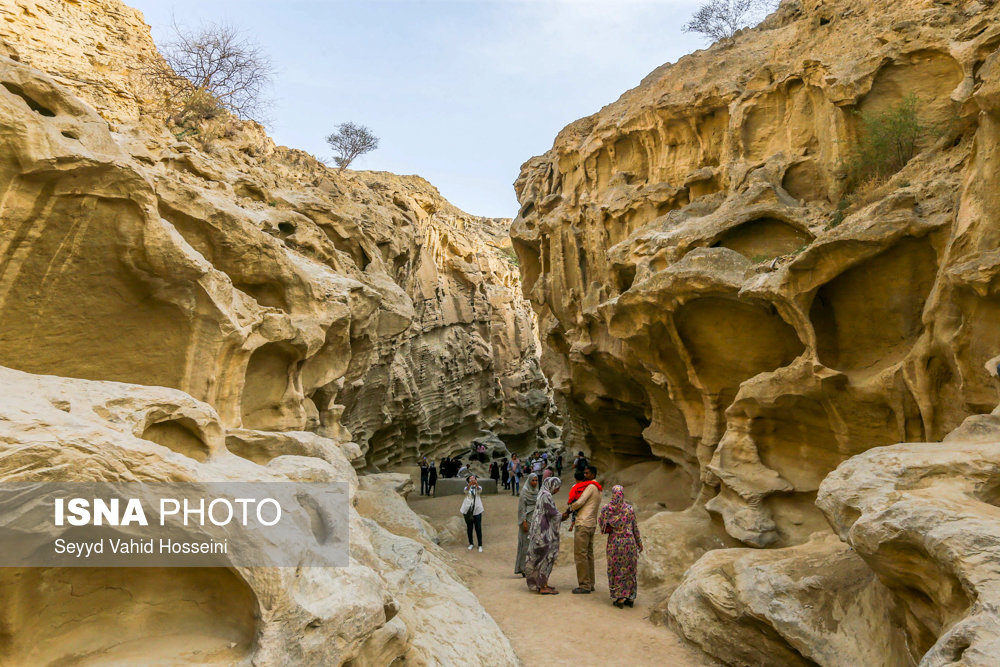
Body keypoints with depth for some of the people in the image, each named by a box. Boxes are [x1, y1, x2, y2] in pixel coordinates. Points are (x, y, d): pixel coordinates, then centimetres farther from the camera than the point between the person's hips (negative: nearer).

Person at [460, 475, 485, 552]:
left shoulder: (478, 488, 5)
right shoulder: (467, 488, 4)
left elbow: (479, 490, -20)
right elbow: (466, 490, -20)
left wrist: (476, 484, -42)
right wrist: (470, 484, -43)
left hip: (477, 510, -1)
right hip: (468, 511, 1)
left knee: (478, 528, -1)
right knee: (469, 528, 10)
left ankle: (480, 545, 8)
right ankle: (471, 543, 26)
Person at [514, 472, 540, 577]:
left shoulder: (536, 492, 13)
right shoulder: (524, 491, -9)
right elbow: (522, 507, -14)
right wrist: (524, 521, -20)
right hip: (527, 519, -7)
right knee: (526, 543, -6)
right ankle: (524, 569, -1)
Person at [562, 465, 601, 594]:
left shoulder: (590, 486, -10)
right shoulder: (597, 490, 20)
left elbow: (580, 502, -16)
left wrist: (568, 510, 2)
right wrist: (569, 512, 7)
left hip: (583, 524, -10)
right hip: (592, 525, 10)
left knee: (580, 554, -7)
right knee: (589, 554, 12)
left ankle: (584, 585, -5)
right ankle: (590, 584, 16)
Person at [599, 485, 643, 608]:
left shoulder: (606, 509, -10)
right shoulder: (630, 509, -7)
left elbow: (600, 521, 7)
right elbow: (635, 528, 1)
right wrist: (639, 543, 12)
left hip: (614, 543, -1)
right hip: (629, 542, 1)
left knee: (616, 570, 9)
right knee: (629, 570, 14)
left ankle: (619, 598, 10)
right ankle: (630, 598, 19)